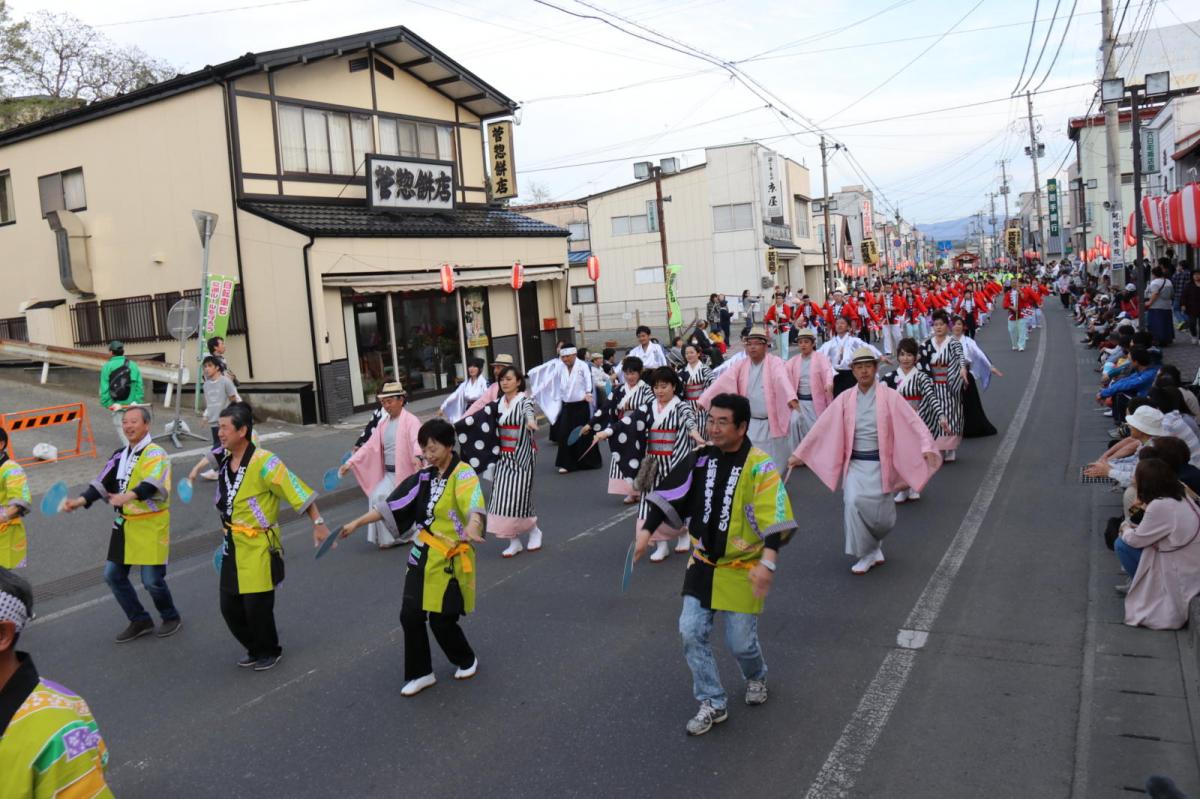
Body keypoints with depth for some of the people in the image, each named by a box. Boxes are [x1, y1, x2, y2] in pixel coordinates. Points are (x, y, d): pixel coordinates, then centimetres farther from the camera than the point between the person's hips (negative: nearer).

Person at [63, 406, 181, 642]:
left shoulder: (155, 454, -13)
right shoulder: (120, 455, 13)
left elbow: (153, 484, -30)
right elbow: (102, 483, 12)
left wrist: (129, 496, -46)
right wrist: (81, 500, -3)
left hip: (151, 526, -8)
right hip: (124, 525, 8)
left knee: (152, 580, -6)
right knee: (113, 575, 10)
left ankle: (171, 618, 21)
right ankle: (140, 621, 25)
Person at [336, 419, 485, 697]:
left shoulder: (463, 475, -16)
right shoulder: (424, 477, 6)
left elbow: (473, 504, -37)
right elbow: (393, 504, 8)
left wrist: (471, 528, -58)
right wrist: (357, 522, 3)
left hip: (451, 559, -6)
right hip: (423, 557, 6)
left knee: (441, 620, 0)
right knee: (410, 616, 4)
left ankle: (467, 660, 28)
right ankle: (421, 673, 22)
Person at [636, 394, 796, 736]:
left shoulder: (760, 466, -19)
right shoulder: (701, 457, -3)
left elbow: (774, 518, -26)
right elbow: (670, 495, -1)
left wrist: (767, 562, -37)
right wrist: (646, 531, -10)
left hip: (742, 568, -4)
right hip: (703, 564, 4)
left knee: (740, 641, 3)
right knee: (691, 632, -1)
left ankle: (756, 677, 40)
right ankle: (713, 704, 16)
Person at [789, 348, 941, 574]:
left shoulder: (889, 397, -4)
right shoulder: (845, 399, 2)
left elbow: (913, 422, -12)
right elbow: (821, 427, 3)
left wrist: (927, 447, -28)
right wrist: (799, 454, 3)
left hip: (880, 464, -1)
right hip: (855, 463, 1)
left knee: (881, 515, 1)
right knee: (853, 502, -20)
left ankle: (874, 543, 37)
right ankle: (867, 554, 0)